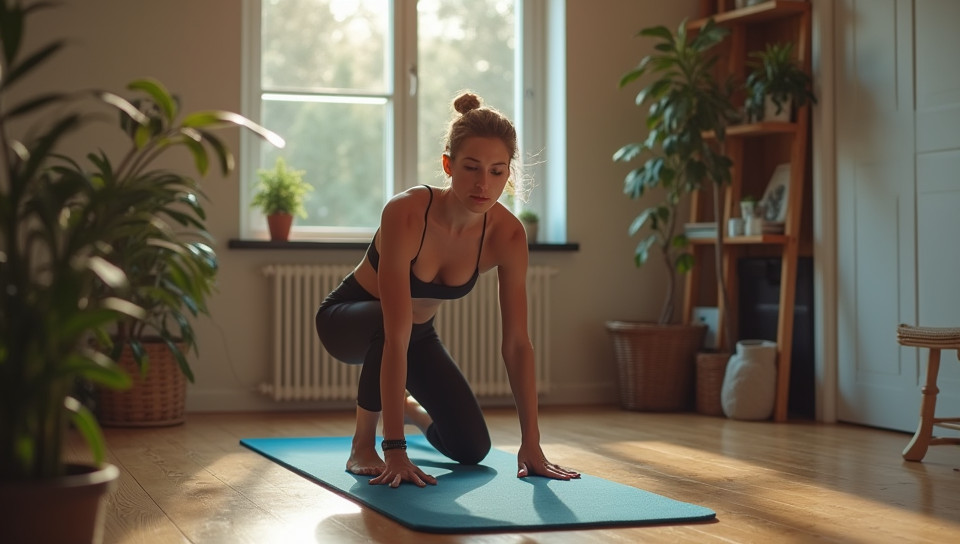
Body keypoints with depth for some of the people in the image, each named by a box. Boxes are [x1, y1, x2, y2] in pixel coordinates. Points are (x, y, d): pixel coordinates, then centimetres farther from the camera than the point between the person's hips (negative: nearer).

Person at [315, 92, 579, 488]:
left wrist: (531, 441, -20)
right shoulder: (406, 214, -38)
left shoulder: (507, 234, -24)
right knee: (387, 323, -40)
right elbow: (395, 338, -43)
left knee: (472, 449, -1)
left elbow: (517, 342, -19)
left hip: (420, 332, 5)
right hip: (348, 317, -5)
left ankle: (408, 407, 33)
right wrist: (395, 451, -45)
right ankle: (362, 445, -17)